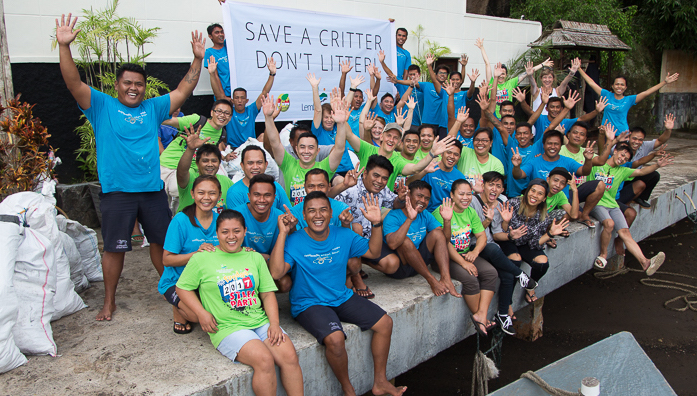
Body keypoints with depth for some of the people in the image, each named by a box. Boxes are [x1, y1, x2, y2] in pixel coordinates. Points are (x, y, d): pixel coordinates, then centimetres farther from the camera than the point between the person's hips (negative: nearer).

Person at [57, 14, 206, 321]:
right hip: (116, 191, -2)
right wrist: (64, 46, -21)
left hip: (153, 188, 3)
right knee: (114, 247, 4)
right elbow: (74, 84, -9)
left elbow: (183, 91, 10)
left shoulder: (153, 108, 11)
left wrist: (198, 59, 4)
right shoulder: (102, 106, 3)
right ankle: (109, 301, 19)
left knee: (161, 241, 12)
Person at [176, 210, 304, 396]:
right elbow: (182, 288, 10)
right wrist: (202, 313, -5)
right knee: (264, 360, -27)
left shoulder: (255, 258, 14)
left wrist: (274, 323, -1)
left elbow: (268, 294, 13)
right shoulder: (201, 259, 3)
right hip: (227, 327, -4)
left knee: (290, 356, -20)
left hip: (260, 322, 4)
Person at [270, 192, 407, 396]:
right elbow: (276, 272, -29)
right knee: (335, 338, -31)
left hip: (342, 297, 6)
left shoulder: (343, 236, 0)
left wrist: (376, 224, -5)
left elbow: (373, 252, 10)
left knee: (385, 323, -2)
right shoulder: (293, 242, -15)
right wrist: (282, 233, -31)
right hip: (309, 304, -6)